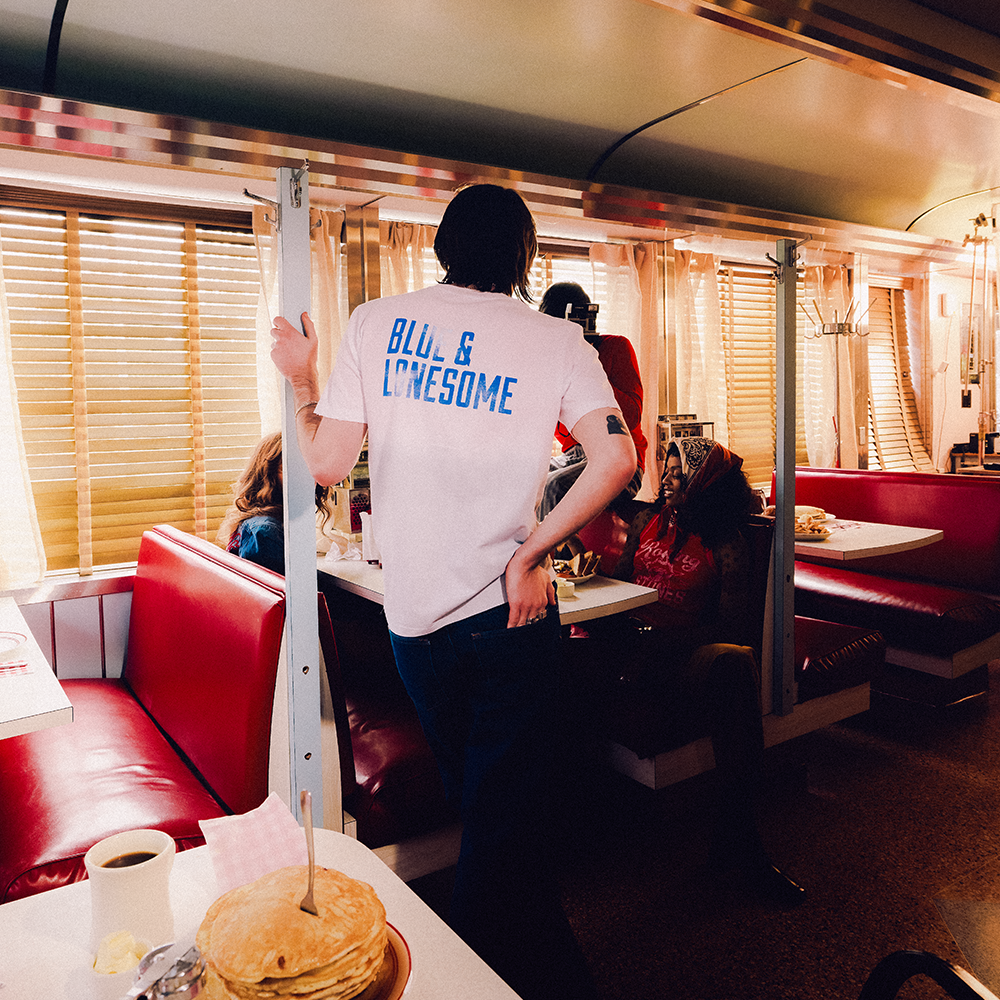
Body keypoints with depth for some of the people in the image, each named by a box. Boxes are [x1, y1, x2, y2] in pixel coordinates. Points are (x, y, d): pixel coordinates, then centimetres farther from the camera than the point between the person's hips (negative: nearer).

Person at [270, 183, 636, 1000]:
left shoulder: (376, 323, 2)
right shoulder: (556, 340, -1)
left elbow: (327, 463, -1)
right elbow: (616, 459, -16)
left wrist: (301, 381, 15)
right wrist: (531, 552, -10)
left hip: (413, 614, 3)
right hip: (510, 616, -2)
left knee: (481, 805, 22)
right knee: (509, 821, 10)